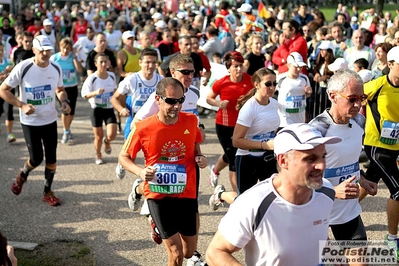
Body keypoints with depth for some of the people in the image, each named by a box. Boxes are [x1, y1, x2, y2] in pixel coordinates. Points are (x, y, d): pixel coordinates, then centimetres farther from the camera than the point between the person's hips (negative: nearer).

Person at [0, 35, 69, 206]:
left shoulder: (56, 68, -3)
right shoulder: (23, 67, -18)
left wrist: (64, 102, -8)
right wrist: (21, 105, -23)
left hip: (50, 120, 4)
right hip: (30, 122, -4)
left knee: (51, 158, 7)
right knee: (36, 159, 1)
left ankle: (48, 192, 26)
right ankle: (22, 176, 36)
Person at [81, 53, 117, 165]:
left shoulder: (112, 76, -1)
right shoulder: (92, 78, -14)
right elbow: (84, 94, -17)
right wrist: (95, 93, -32)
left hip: (109, 109, 3)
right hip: (97, 109, -2)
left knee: (112, 135, -11)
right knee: (98, 136, 5)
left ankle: (106, 141, 27)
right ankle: (98, 155, 32)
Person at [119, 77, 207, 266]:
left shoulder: (191, 121, -5)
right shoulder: (143, 128, -14)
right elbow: (123, 157, 0)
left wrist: (200, 157, -7)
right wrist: (140, 172, -19)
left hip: (186, 194, 3)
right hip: (158, 196, -3)